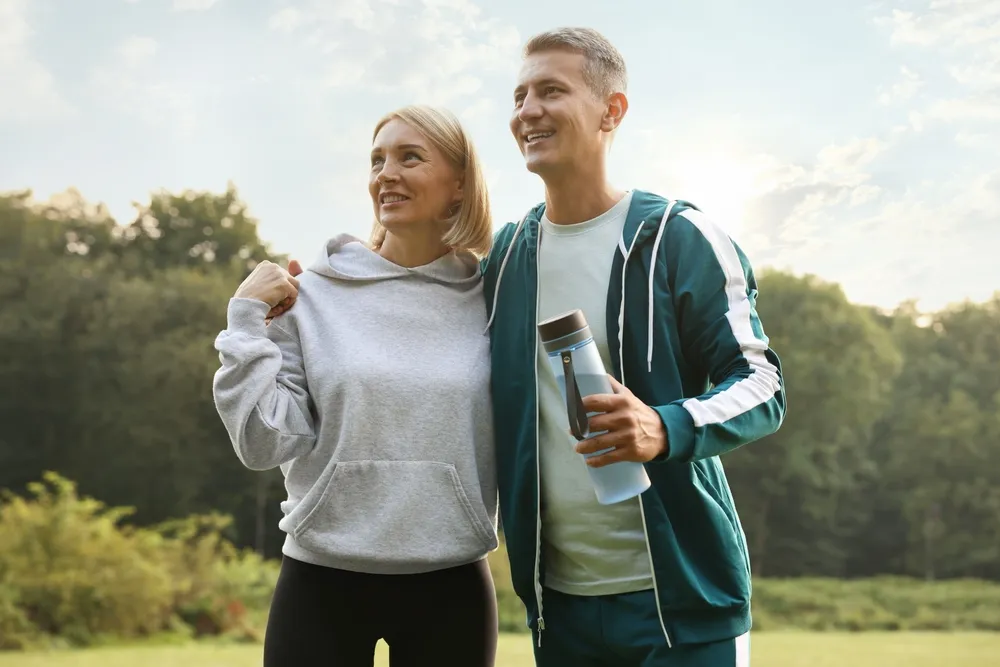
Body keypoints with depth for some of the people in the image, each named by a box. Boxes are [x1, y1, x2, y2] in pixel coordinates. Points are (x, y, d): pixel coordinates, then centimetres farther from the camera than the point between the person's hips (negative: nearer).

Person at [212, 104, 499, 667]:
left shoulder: (491, 302, 0)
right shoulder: (310, 295, -3)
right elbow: (265, 444, -6)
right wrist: (247, 321, -9)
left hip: (452, 588, 1)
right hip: (323, 585, 0)